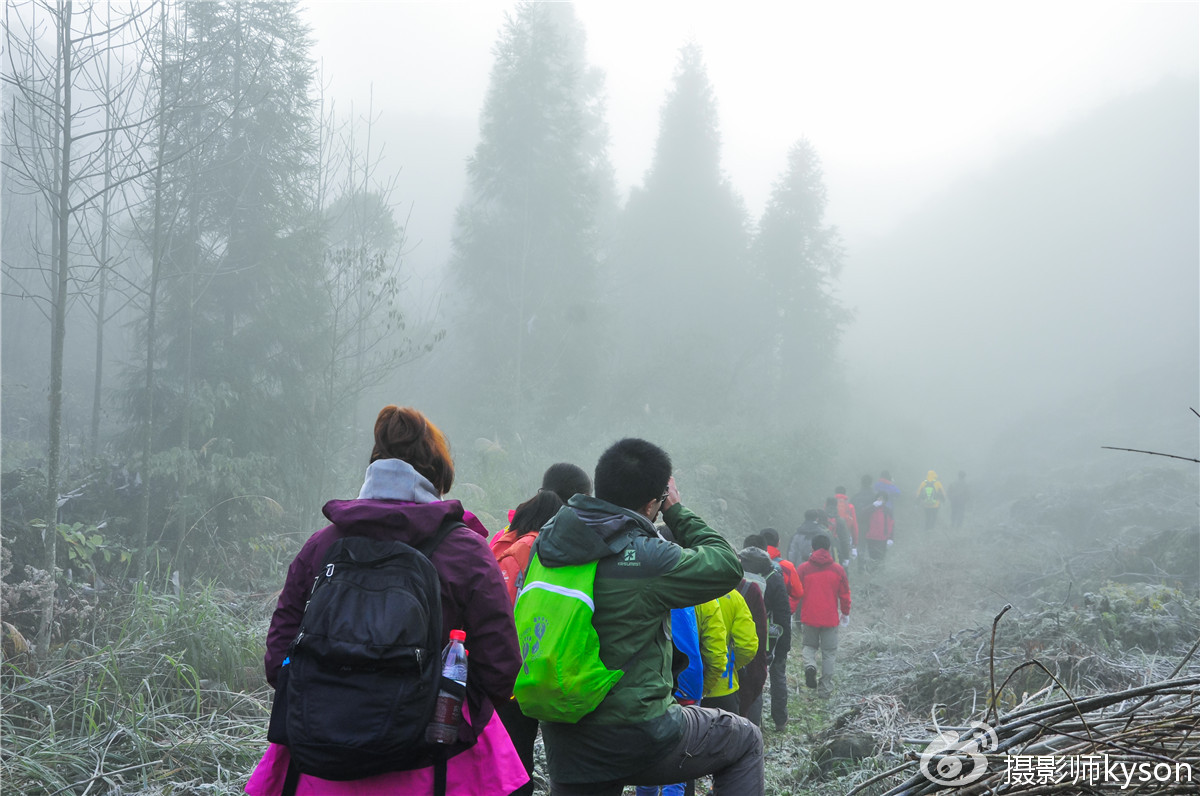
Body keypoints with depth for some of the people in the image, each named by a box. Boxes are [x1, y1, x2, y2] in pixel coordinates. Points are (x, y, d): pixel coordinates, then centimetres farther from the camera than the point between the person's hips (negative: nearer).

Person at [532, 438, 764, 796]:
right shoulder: (646, 558, -19)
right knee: (746, 740, 16)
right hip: (637, 734, -6)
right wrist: (676, 513, 5)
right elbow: (727, 567, -5)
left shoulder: (547, 539, 0)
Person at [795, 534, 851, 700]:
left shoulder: (803, 569, -4)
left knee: (809, 645, 20)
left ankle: (809, 664, -12)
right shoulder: (838, 569, -1)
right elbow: (844, 594, 6)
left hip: (809, 618, 0)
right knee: (828, 652, 10)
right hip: (830, 618, 0)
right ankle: (825, 689, 11)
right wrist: (845, 613, 21)